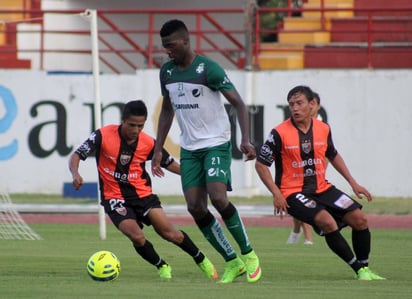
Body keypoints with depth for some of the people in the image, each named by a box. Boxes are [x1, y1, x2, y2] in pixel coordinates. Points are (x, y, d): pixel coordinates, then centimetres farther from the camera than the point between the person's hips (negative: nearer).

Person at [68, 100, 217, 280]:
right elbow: (76, 156, -11)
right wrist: (76, 174, -32)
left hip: (142, 194, 2)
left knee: (170, 234, -13)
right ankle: (162, 267, 4)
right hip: (115, 197, -2)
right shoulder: (103, 136, -14)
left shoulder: (148, 143, -5)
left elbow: (169, 164, 10)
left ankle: (201, 259, 14)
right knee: (137, 237, -24)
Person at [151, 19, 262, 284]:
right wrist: (158, 150, 14)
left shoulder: (208, 69, -14)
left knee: (218, 197, -23)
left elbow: (239, 104, -12)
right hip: (189, 148, 6)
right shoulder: (166, 72, 6)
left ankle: (248, 254, -5)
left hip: (216, 144, -6)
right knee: (195, 207, -4)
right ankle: (232, 262, 7)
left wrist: (246, 140, -23)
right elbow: (167, 111, 18)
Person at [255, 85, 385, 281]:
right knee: (327, 221, -28)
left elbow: (333, 156, 22)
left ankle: (365, 269, 9)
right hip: (293, 192, -6)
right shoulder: (279, 133, -12)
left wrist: (353, 183, 19)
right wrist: (276, 194, -16)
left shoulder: (323, 129, 3)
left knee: (359, 219, -7)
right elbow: (261, 164, -8)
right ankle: (359, 270, -17)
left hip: (322, 188, 6)